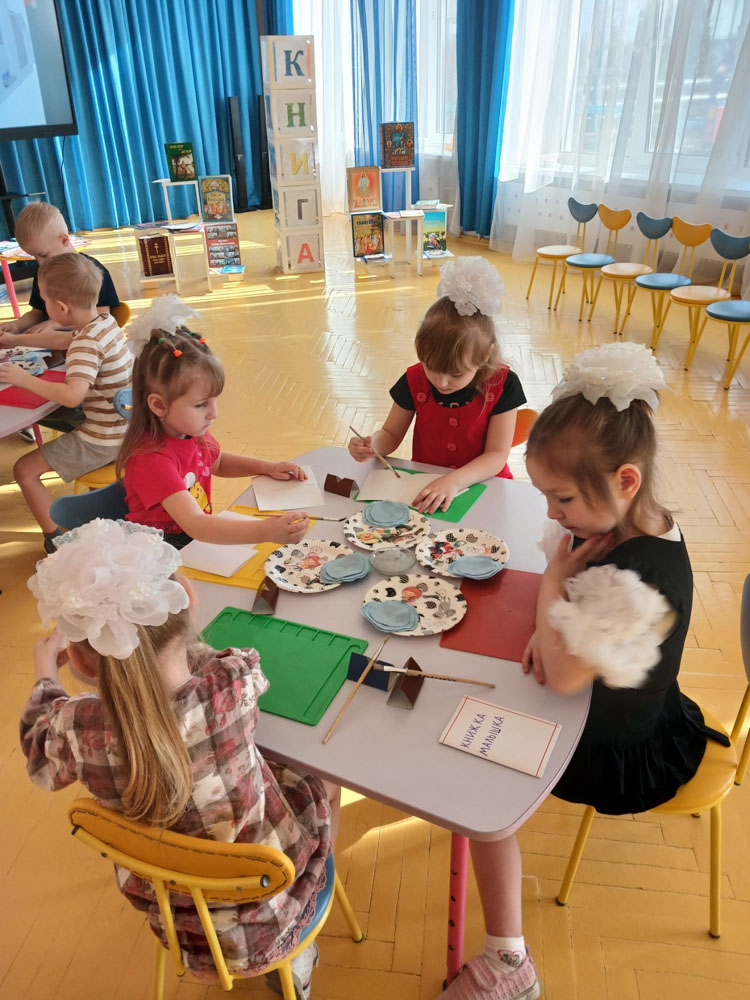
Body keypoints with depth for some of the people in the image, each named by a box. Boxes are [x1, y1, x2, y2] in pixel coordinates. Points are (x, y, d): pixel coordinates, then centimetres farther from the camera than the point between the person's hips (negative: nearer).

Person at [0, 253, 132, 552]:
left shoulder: (87, 343, -25)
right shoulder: (105, 321, 1)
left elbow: (72, 396, -39)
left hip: (103, 440, -9)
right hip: (125, 426, 9)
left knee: (25, 470, -3)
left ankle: (54, 539, 3)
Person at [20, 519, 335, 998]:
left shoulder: (74, 731, -28)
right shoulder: (235, 684, -32)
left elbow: (40, 761, -2)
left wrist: (45, 675, 15)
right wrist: (165, 638, 12)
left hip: (175, 918, 3)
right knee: (323, 784, 25)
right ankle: (299, 956, 40)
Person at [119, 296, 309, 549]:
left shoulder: (192, 431, 0)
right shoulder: (151, 459, -26)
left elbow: (218, 463, 23)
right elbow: (194, 525, -38)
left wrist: (267, 467, 8)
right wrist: (264, 530, -50)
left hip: (203, 536, 7)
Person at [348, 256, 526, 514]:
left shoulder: (502, 384, -13)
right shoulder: (414, 380, -7)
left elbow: (497, 455, -14)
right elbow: (391, 434, 3)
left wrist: (454, 481, -30)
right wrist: (372, 444, -21)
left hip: (481, 485, -1)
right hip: (423, 486, 2)